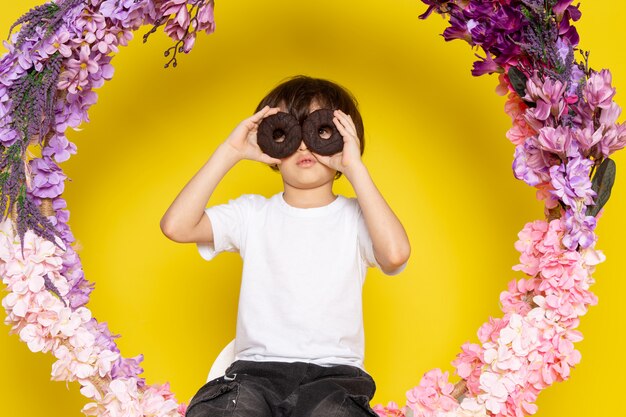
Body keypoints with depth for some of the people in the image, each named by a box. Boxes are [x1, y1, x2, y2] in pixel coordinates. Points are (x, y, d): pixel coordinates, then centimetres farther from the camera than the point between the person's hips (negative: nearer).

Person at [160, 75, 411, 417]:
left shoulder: (354, 216, 5)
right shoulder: (253, 214, 10)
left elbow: (395, 253, -19)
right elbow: (175, 225, -5)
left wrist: (355, 168, -15)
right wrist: (230, 152, -5)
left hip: (333, 372, -1)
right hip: (255, 367, 1)